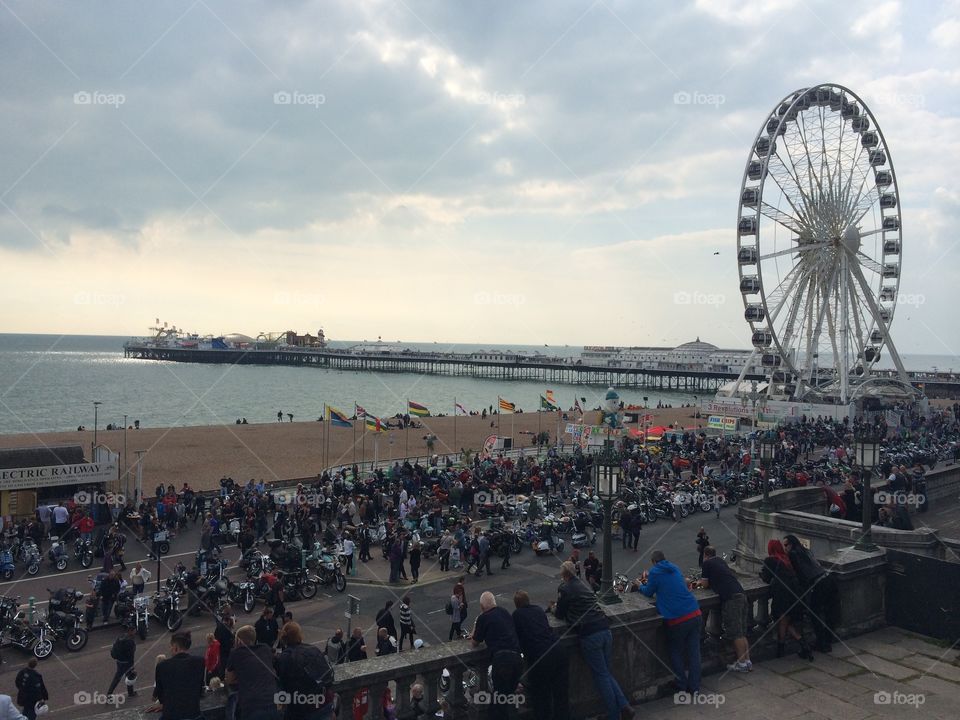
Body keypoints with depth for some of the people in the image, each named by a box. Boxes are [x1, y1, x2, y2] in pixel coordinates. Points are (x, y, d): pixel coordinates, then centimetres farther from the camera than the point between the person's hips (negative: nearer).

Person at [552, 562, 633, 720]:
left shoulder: (565, 588, -2)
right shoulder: (582, 584, 20)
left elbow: (560, 615, 8)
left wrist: (554, 609, 28)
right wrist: (559, 607, 37)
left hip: (589, 634, -7)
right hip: (605, 630, 7)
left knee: (601, 675, 3)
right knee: (607, 673, 18)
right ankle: (624, 706, 4)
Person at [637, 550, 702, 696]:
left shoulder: (655, 572, -2)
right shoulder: (675, 569, 17)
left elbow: (648, 592, 10)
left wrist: (640, 586, 29)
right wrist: (649, 581, 37)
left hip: (677, 620, -5)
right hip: (695, 614, 5)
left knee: (676, 653, 14)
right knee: (694, 651, 10)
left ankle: (682, 687, 18)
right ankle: (694, 687, 14)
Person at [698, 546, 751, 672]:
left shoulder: (707, 563, 4)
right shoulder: (720, 561, 25)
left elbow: (705, 584, 8)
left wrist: (700, 582, 29)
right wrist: (702, 581, 41)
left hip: (731, 598, -8)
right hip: (741, 594, 8)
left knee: (736, 633, -3)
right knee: (742, 633, 12)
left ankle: (742, 663, -2)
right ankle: (747, 661, 13)